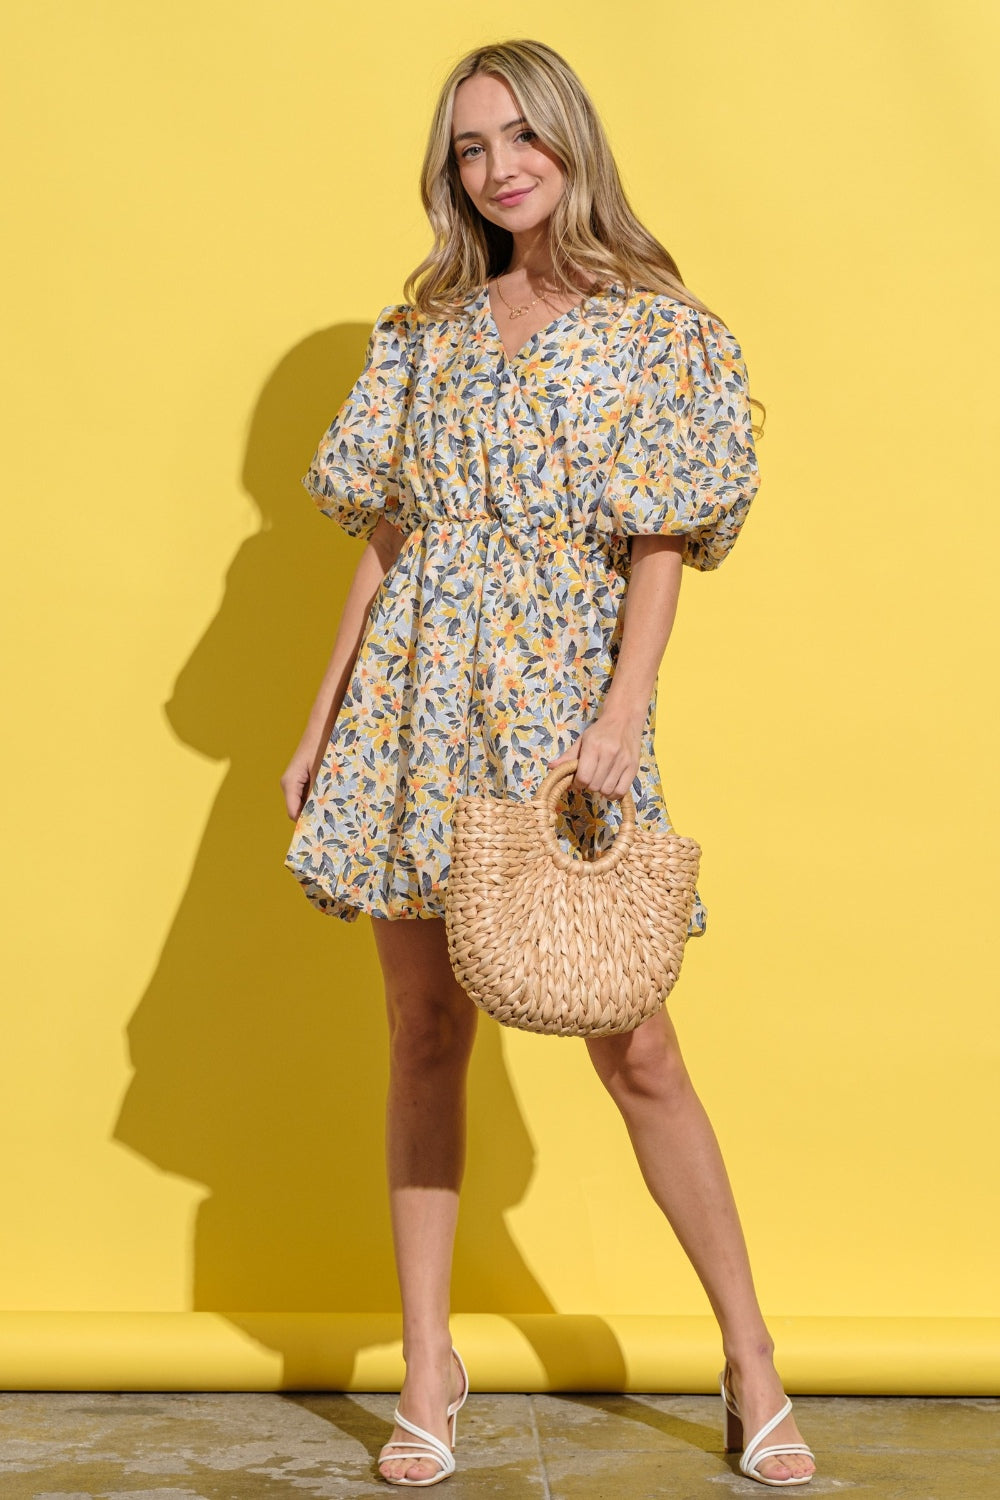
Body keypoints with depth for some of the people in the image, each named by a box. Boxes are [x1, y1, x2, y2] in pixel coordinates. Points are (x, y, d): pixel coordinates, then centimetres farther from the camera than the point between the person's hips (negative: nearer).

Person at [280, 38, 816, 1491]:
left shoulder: (661, 330, 2)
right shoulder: (428, 325, 13)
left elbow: (660, 546, -5)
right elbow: (386, 539, 13)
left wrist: (625, 711, -18)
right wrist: (323, 721, 10)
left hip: (561, 695, -4)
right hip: (416, 698, 4)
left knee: (634, 1049, -3)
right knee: (425, 1031, 5)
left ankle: (751, 1362, 12)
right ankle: (427, 1369, 16)